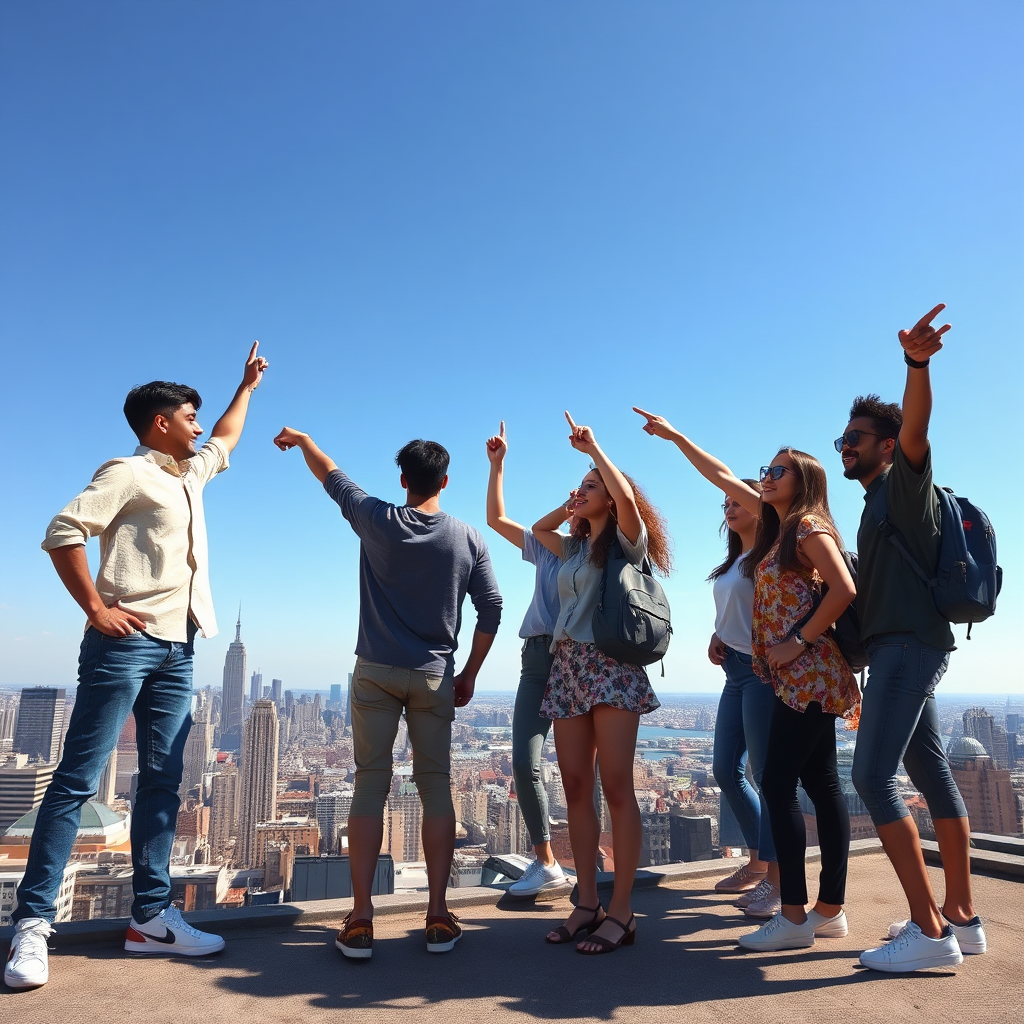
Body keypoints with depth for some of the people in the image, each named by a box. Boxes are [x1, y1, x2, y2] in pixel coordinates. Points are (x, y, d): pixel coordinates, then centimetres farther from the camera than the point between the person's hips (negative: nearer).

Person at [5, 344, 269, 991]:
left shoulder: (191, 473, 21)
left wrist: (248, 385, 47)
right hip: (126, 643, -8)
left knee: (163, 781, 6)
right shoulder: (129, 473, -2)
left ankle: (152, 917, 12)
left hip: (177, 652, 8)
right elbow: (63, 532, -11)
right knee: (79, 779, -4)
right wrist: (95, 608, -14)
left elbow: (226, 440, 40)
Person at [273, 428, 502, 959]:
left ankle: (360, 919, 6)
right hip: (434, 678, 1)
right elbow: (491, 610, -1)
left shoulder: (378, 520, -4)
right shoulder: (468, 539, -2)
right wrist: (469, 675, 10)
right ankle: (438, 916, 10)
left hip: (375, 673, 0)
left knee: (369, 787, 5)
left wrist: (299, 438, 31)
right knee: (436, 789, 7)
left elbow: (331, 475, 12)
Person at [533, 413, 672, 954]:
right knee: (576, 787, 3)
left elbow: (626, 497, -16)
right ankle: (587, 904, 10)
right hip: (565, 667, 7)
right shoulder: (575, 547, 23)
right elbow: (538, 528, 38)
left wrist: (593, 447, -6)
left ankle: (621, 914, -1)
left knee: (615, 787, -7)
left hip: (610, 666, -7)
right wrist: (574, 502, 25)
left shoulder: (626, 541, 3)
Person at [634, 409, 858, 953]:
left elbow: (844, 590, -21)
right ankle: (831, 908, 18)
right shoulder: (774, 522, 15)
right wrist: (675, 436, 24)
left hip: (807, 673, -9)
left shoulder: (810, 529, -9)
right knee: (821, 784, 10)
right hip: (802, 678, 9)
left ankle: (794, 917, -1)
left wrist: (797, 642, -18)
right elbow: (722, 476, 20)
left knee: (778, 784, -8)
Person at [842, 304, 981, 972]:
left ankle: (930, 930, -12)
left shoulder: (906, 482, -3)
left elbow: (916, 426, -24)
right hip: (895, 649, 10)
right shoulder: (875, 507, 23)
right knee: (934, 778, 11)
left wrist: (917, 364, -41)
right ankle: (962, 916, 18)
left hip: (910, 644, -10)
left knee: (873, 776, -16)